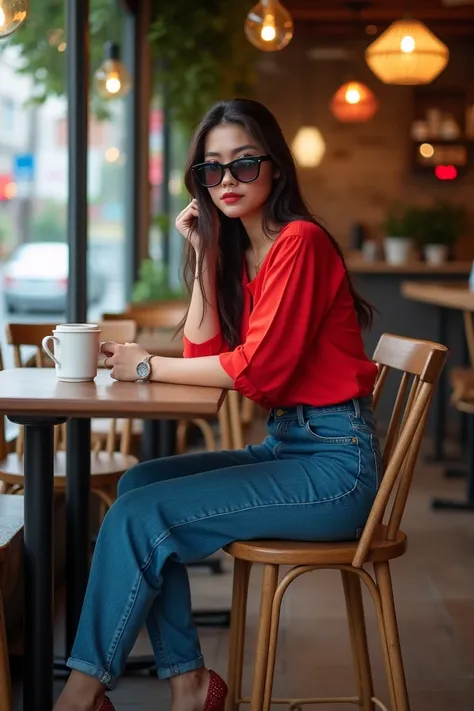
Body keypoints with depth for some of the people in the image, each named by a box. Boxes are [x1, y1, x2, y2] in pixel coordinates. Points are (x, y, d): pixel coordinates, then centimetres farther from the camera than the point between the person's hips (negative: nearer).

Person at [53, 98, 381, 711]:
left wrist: (148, 367, -9)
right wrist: (203, 254, 1)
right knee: (138, 484, -1)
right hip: (285, 445, 9)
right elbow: (204, 353, 5)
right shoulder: (236, 248, 14)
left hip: (335, 461, -9)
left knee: (140, 516, -16)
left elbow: (258, 367, -18)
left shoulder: (299, 243, -13)